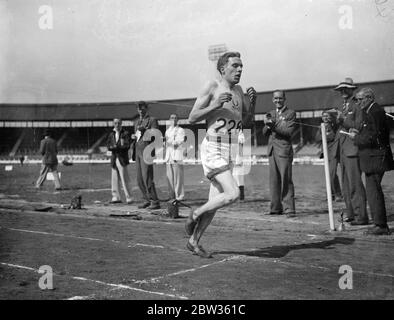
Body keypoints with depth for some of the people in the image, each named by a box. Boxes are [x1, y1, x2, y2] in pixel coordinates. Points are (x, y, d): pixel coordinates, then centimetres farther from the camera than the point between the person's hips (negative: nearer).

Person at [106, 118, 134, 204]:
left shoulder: (125, 134, -1)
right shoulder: (111, 134, 14)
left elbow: (127, 146, -9)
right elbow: (108, 146, 8)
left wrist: (116, 147, -16)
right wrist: (113, 147, -12)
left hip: (122, 159, -5)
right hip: (114, 159, 5)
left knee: (124, 179, -5)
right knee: (114, 180, 6)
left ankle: (129, 198, 0)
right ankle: (116, 197, 14)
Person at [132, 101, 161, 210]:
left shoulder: (152, 120, 0)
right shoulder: (138, 122, 23)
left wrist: (145, 131, -22)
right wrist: (133, 136, 7)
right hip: (138, 151, 8)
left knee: (147, 177, -13)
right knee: (140, 179, 6)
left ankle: (155, 202, -9)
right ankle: (147, 200, 14)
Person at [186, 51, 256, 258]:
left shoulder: (238, 90, 16)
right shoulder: (212, 87, -4)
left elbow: (247, 122, 19)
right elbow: (192, 118, -6)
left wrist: (252, 103, 2)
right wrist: (215, 105, -18)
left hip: (230, 151, 7)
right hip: (213, 149, -7)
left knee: (215, 201, 9)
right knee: (232, 194, -20)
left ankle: (194, 242, 22)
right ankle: (195, 214, 3)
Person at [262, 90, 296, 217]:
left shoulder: (290, 113, 0)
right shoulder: (271, 113, 19)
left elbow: (289, 131, -11)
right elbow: (264, 133, 14)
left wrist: (273, 125, -18)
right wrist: (267, 125, -7)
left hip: (284, 150, -6)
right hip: (272, 150, 6)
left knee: (286, 180, -9)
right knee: (274, 180, 7)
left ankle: (289, 209, -7)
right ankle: (276, 208, 14)